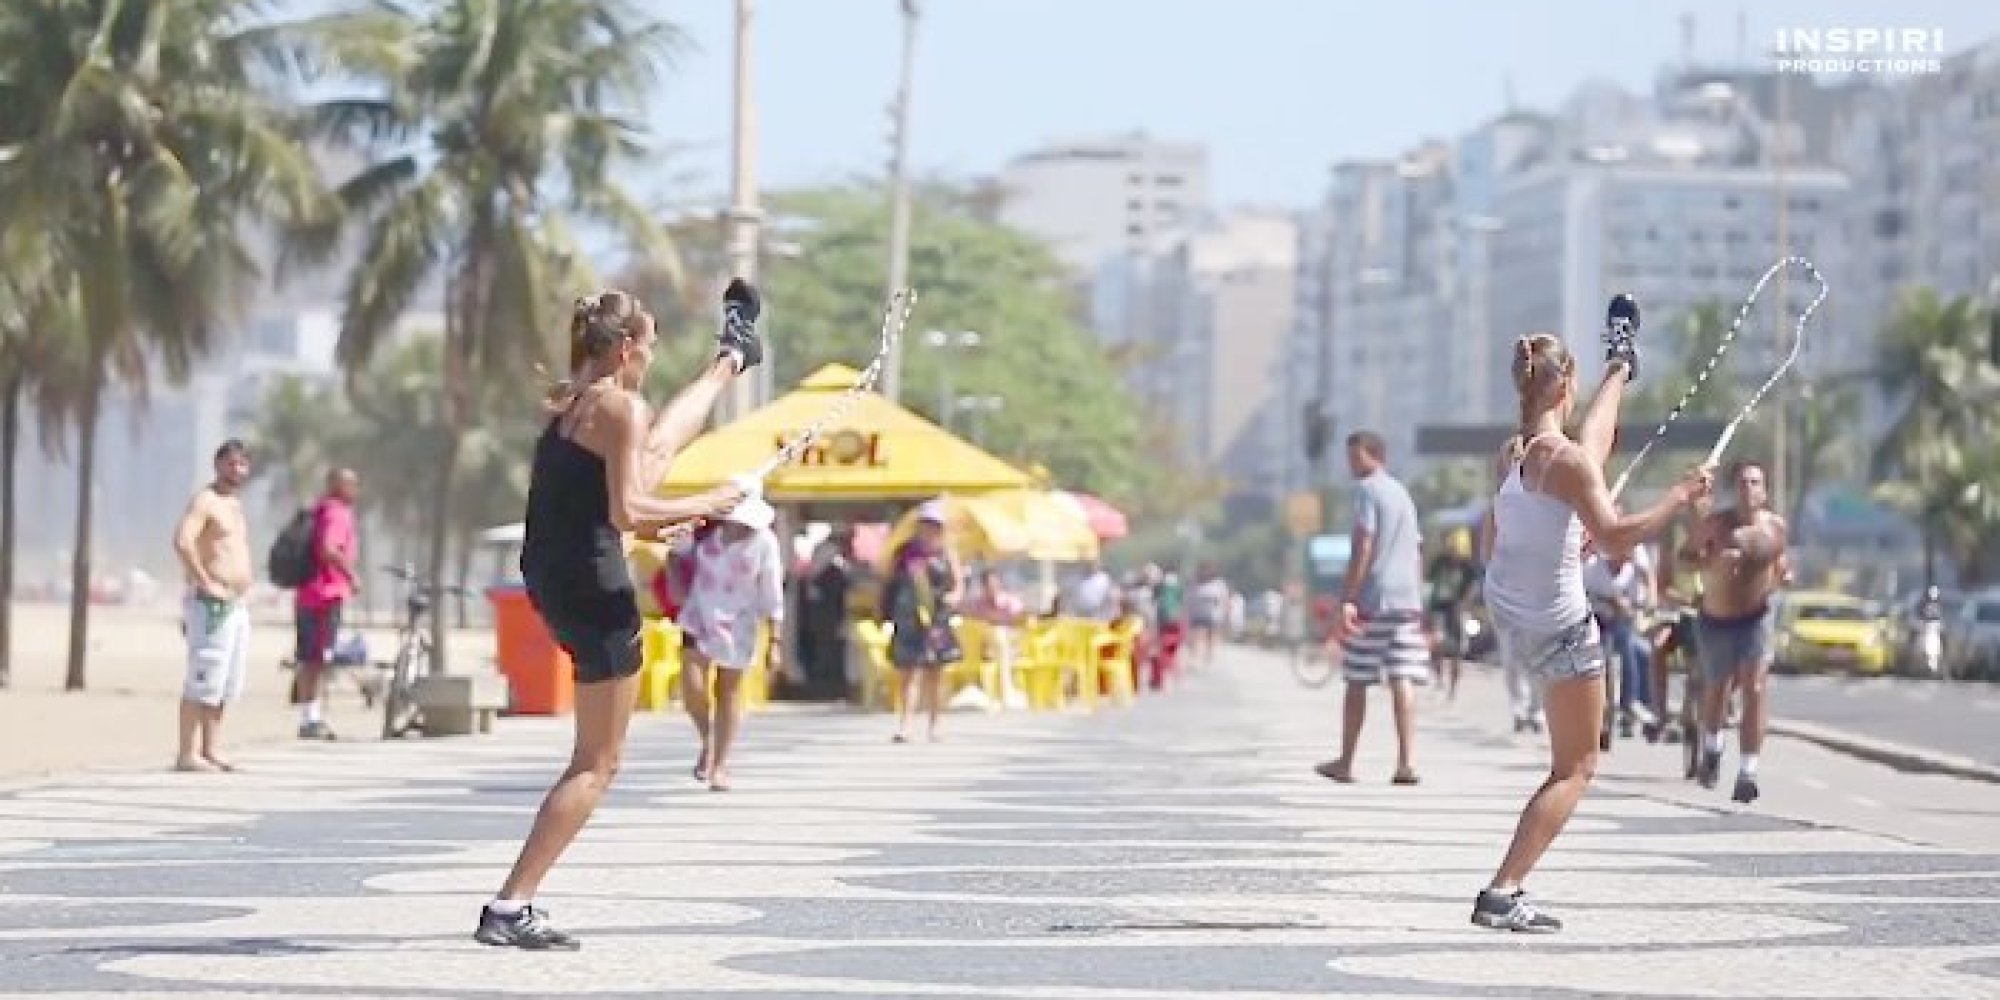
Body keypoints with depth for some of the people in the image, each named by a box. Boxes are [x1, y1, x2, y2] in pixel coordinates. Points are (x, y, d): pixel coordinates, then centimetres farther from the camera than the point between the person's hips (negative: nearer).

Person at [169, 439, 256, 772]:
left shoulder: (235, 504, 19)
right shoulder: (205, 500, -10)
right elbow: (182, 541, -26)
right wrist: (206, 582, -24)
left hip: (236, 605, 10)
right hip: (212, 604, -10)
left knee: (228, 684, 12)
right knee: (204, 681, -12)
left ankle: (211, 750, 17)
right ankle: (188, 754, -12)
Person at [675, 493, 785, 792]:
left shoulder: (763, 544, -15)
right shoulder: (705, 529, -9)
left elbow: (772, 598, -11)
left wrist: (775, 643, -11)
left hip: (736, 625, -2)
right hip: (699, 617, 2)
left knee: (729, 692, 7)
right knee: (691, 685, -12)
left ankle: (719, 764, 19)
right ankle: (707, 738, 16)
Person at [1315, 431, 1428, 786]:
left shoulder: (1367, 489, -5)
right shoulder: (1403, 493, 20)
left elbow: (1363, 547, -15)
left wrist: (1348, 600, -17)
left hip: (1372, 600, -6)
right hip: (1407, 598, 6)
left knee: (1357, 682, 3)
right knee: (1402, 681, -2)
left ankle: (1345, 762, 11)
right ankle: (1405, 762, -12)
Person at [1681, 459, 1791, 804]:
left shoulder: (1776, 527, -5)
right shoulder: (1714, 523, -14)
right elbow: (1686, 554, -12)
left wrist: (1783, 573, -10)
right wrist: (1712, 560, -30)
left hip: (1756, 617, 0)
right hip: (1715, 620, 0)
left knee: (1754, 689, -17)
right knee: (1715, 689, 18)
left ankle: (1748, 772, -17)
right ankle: (1712, 748, 48)